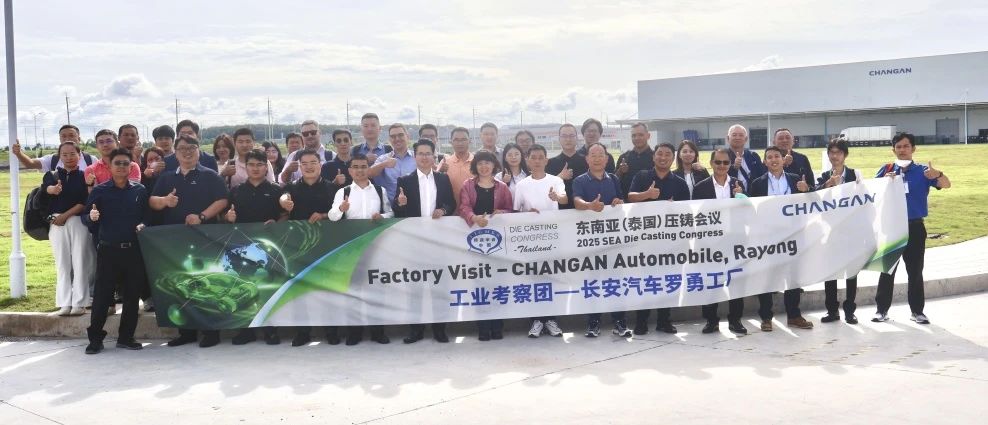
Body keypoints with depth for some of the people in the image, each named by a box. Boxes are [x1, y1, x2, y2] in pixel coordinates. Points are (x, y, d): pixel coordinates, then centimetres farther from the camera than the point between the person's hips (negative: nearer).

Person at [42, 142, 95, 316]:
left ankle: (79, 303, 0)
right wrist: (53, 189, -35)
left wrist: (65, 215, -12)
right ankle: (64, 303, 7)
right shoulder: (52, 175, 11)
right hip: (56, 223, 2)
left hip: (79, 221, -2)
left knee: (80, 262, -3)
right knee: (62, 263, 4)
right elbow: (46, 187, -12)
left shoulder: (85, 176, 5)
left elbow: (86, 202, -4)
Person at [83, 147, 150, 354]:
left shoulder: (140, 190, 7)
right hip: (108, 250, -2)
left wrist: (143, 225, -12)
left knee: (132, 295, 6)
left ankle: (126, 337, 17)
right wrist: (91, 217, -19)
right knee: (102, 295, -1)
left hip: (133, 250, 2)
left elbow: (148, 216, 9)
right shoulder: (99, 191, 3)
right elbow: (85, 217, 3)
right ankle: (95, 338, 9)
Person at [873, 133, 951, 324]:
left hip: (915, 227, 0)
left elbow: (946, 185, -12)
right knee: (887, 269, 5)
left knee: (915, 270, 7)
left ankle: (917, 310, 16)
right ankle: (882, 309, 12)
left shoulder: (922, 171, -1)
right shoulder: (886, 170, 2)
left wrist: (938, 174, -34)